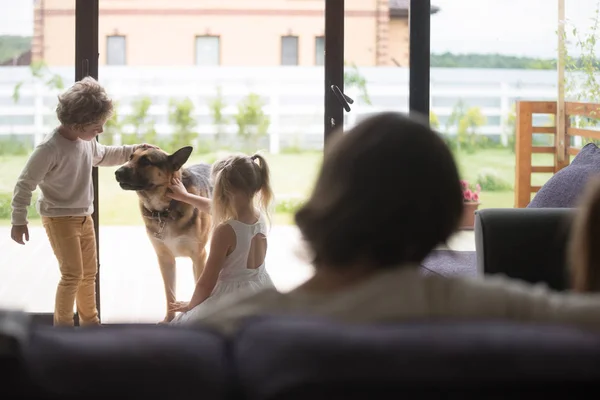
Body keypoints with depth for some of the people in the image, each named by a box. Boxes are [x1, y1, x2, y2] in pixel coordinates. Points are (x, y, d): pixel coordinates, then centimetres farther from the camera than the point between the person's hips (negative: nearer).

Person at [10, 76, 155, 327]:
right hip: (59, 218, -8)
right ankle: (62, 327, 4)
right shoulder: (49, 149, -27)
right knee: (73, 274, -11)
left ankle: (89, 321, 32)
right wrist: (19, 220, -18)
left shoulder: (86, 140, -5)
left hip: (84, 216, 8)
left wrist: (133, 151, 10)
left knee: (90, 272, 16)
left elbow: (101, 156, 20)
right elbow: (25, 184, -20)